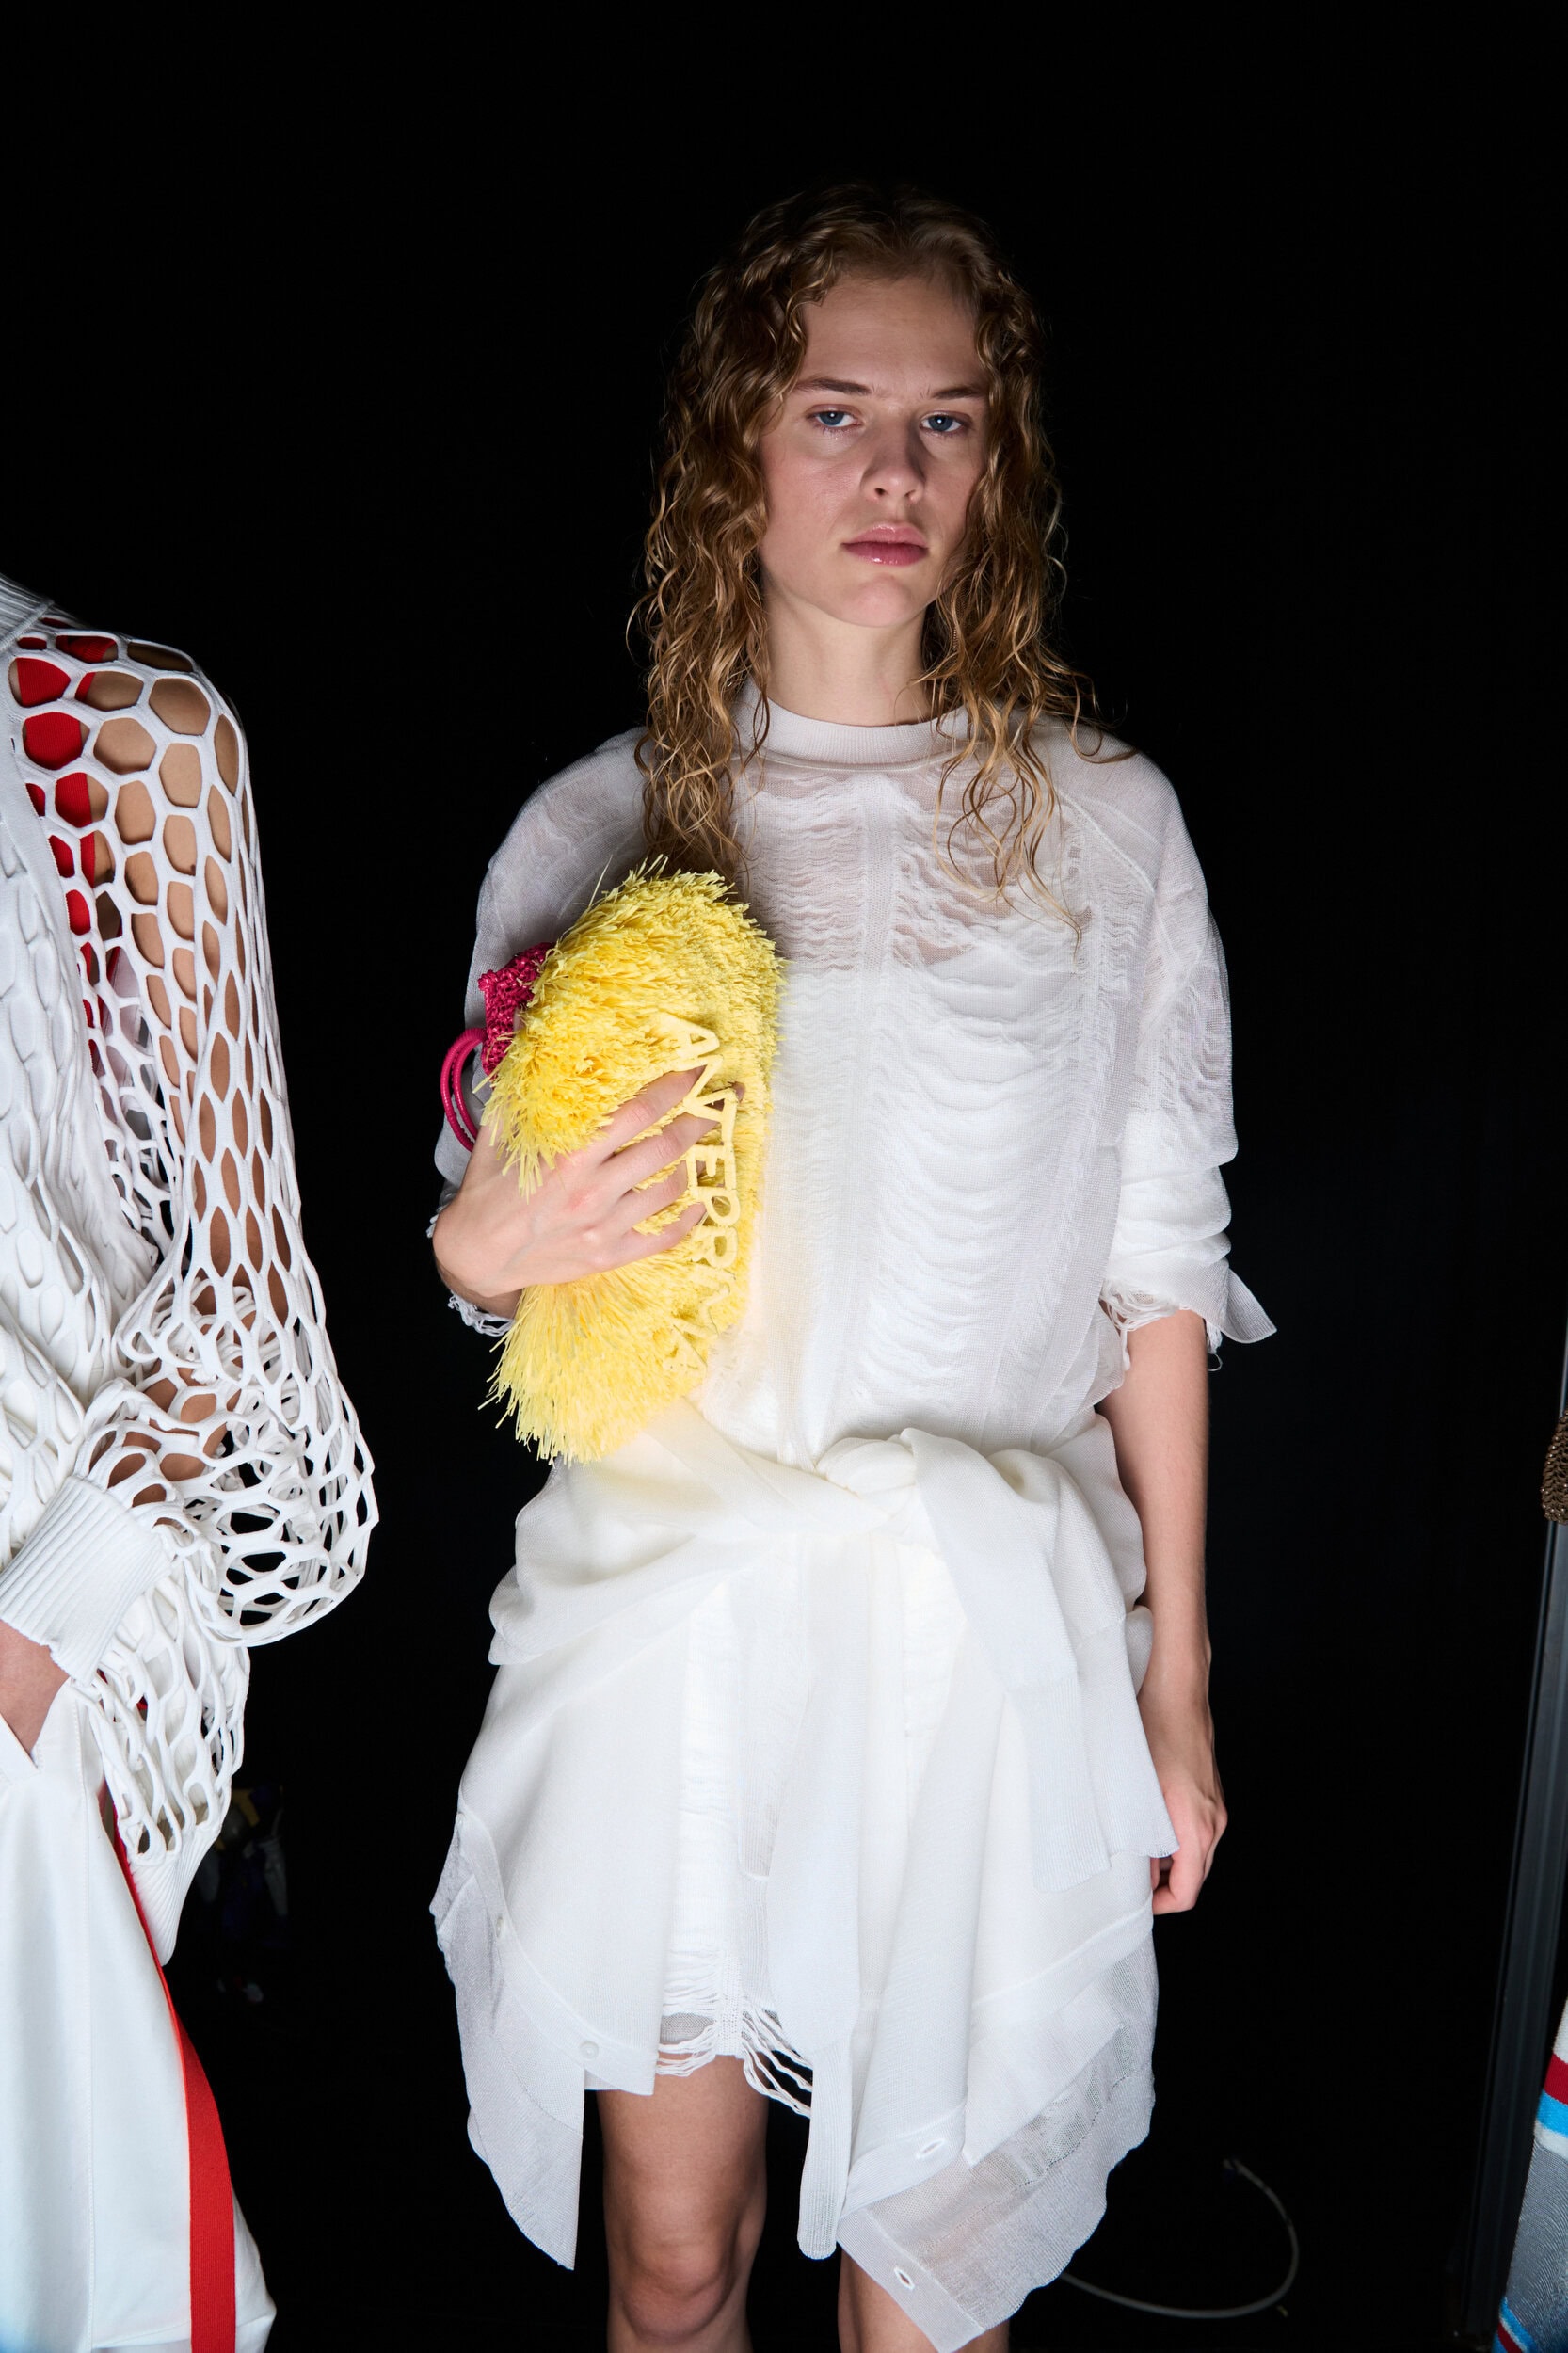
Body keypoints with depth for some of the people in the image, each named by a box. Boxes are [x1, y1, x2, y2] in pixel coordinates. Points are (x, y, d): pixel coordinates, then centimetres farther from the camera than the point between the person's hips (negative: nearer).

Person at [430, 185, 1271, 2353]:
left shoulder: (1104, 825, 1)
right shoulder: (599, 829, 1)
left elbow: (1156, 1273, 3)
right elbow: (487, 1236, 10)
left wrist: (1174, 1682, 3)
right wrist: (489, 1245, -15)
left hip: (986, 1632, 0)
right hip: (673, 1609, 1)